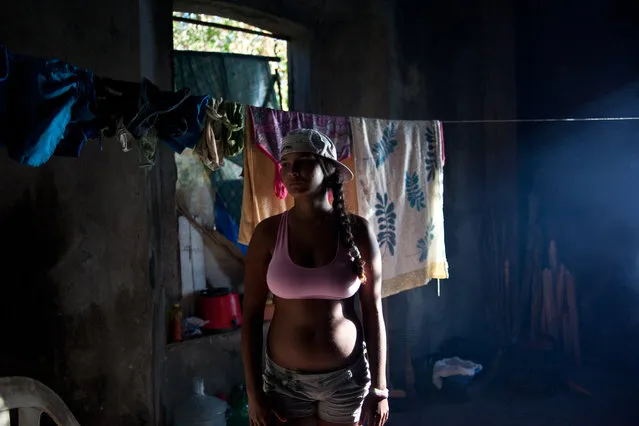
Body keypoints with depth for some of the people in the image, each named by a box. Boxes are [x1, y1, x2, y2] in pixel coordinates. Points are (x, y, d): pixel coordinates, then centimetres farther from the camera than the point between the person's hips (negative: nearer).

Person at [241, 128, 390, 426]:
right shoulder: (268, 233, -8)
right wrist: (253, 392, -5)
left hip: (346, 377, 0)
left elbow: (373, 312, -3)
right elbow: (251, 314, -4)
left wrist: (379, 389, -4)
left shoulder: (357, 231, -7)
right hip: (285, 379, 0)